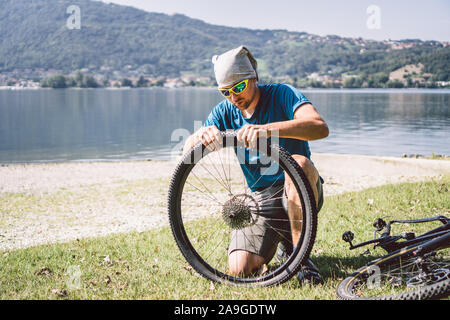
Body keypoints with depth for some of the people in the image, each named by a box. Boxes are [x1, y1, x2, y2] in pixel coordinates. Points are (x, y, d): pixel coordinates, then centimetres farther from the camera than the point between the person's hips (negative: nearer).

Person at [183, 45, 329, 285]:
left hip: (300, 191, -3)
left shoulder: (282, 94, -10)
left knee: (299, 162, -38)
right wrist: (202, 135, -31)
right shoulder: (224, 112, 3)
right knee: (239, 270, -18)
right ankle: (284, 240, 16)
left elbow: (320, 127, -29)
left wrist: (267, 129, -44)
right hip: (262, 199, 3)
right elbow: (188, 150, -7)